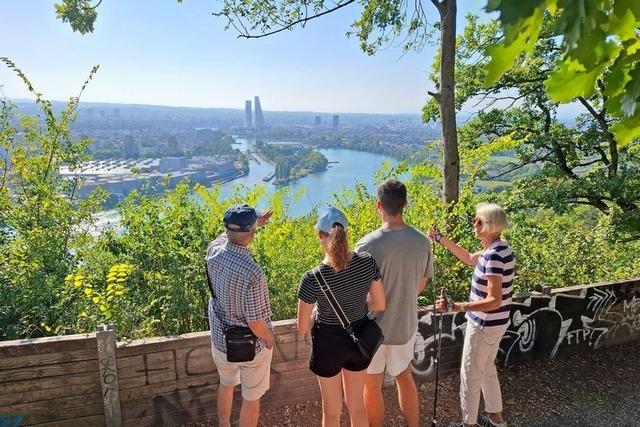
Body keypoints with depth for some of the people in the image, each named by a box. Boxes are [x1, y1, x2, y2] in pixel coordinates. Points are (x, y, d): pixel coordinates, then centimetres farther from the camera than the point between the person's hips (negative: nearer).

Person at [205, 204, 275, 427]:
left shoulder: (213, 251, -16)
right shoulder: (252, 273, -35)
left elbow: (228, 235, 11)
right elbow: (255, 322, -27)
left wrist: (256, 223, 16)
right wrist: (269, 338, -7)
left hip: (220, 339, 7)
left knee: (226, 384, 31)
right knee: (251, 397, 18)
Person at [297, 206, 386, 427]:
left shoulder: (312, 279, -30)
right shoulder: (367, 262, -20)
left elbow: (302, 328, -17)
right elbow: (380, 305, -6)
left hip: (328, 344, -3)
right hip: (360, 339, 3)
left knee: (332, 409, 24)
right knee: (356, 403, 28)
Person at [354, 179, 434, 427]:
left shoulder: (368, 245, -25)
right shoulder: (422, 242, -10)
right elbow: (421, 284, 4)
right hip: (406, 324, 5)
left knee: (372, 386, 16)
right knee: (405, 378, 25)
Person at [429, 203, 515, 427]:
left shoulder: (494, 255, -28)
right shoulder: (497, 248, 1)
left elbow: (494, 300, -31)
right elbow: (469, 258, 19)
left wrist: (456, 306, -38)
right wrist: (442, 240, 14)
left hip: (485, 324, -10)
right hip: (494, 322, 10)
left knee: (470, 374, 7)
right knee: (486, 369, 25)